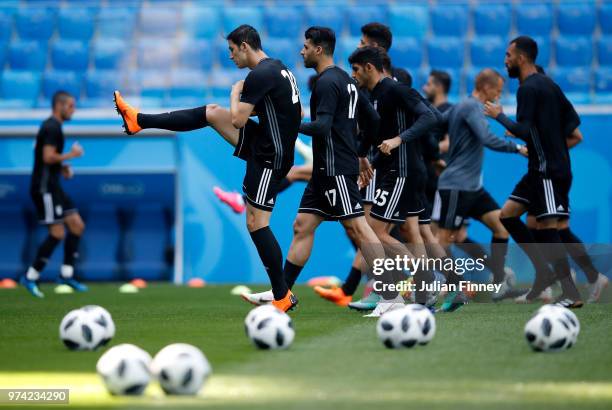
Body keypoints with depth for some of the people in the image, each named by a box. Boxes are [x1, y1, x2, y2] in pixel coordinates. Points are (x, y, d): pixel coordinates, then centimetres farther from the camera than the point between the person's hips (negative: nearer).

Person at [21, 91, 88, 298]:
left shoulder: (52, 126, 18)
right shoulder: (52, 127, -14)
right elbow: (48, 157, -24)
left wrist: (63, 167, 13)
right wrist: (71, 155, -12)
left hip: (52, 187, 11)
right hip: (45, 187, -11)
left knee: (77, 225, 7)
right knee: (57, 233, -10)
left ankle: (67, 274, 10)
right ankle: (31, 277, -4)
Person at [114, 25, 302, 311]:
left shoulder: (259, 75, -21)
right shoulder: (279, 68, 10)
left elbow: (237, 120, -20)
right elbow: (298, 113, 20)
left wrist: (236, 93, 0)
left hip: (269, 158, -10)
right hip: (264, 143, 10)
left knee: (256, 224, -8)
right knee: (211, 112, 13)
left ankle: (282, 296, -5)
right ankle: (138, 120, 22)